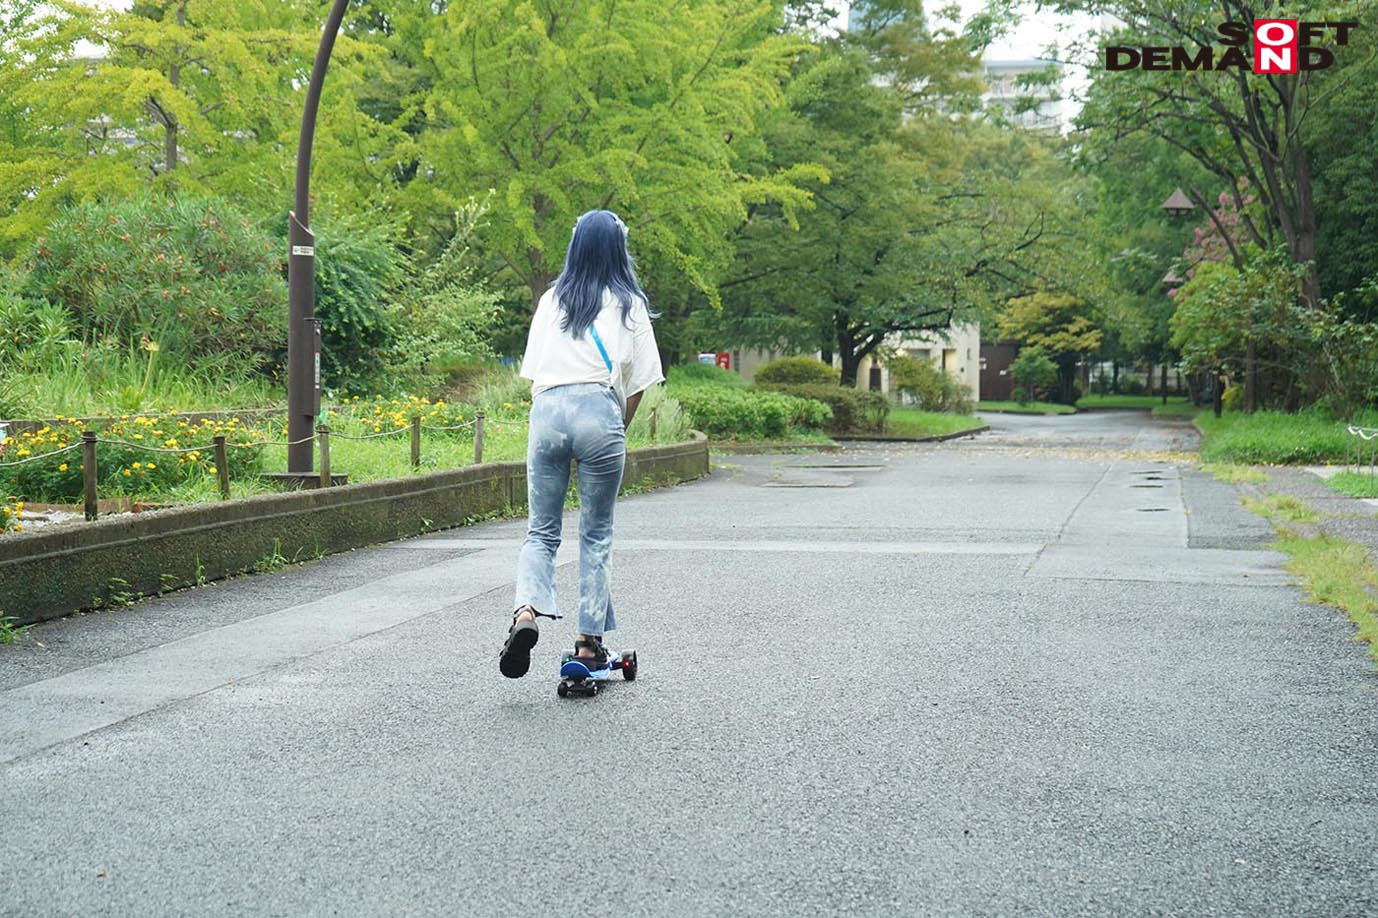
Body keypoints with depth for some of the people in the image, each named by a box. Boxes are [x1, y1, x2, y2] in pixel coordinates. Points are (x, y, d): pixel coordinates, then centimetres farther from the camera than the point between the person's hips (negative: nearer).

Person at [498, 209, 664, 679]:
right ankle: (589, 640, 8)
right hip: (598, 410, -2)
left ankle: (526, 611, -16)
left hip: (546, 409, 2)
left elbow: (532, 371, 15)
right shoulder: (628, 304, 8)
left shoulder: (552, 300, 15)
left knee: (541, 531, 8)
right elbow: (638, 381, 6)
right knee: (596, 535, 8)